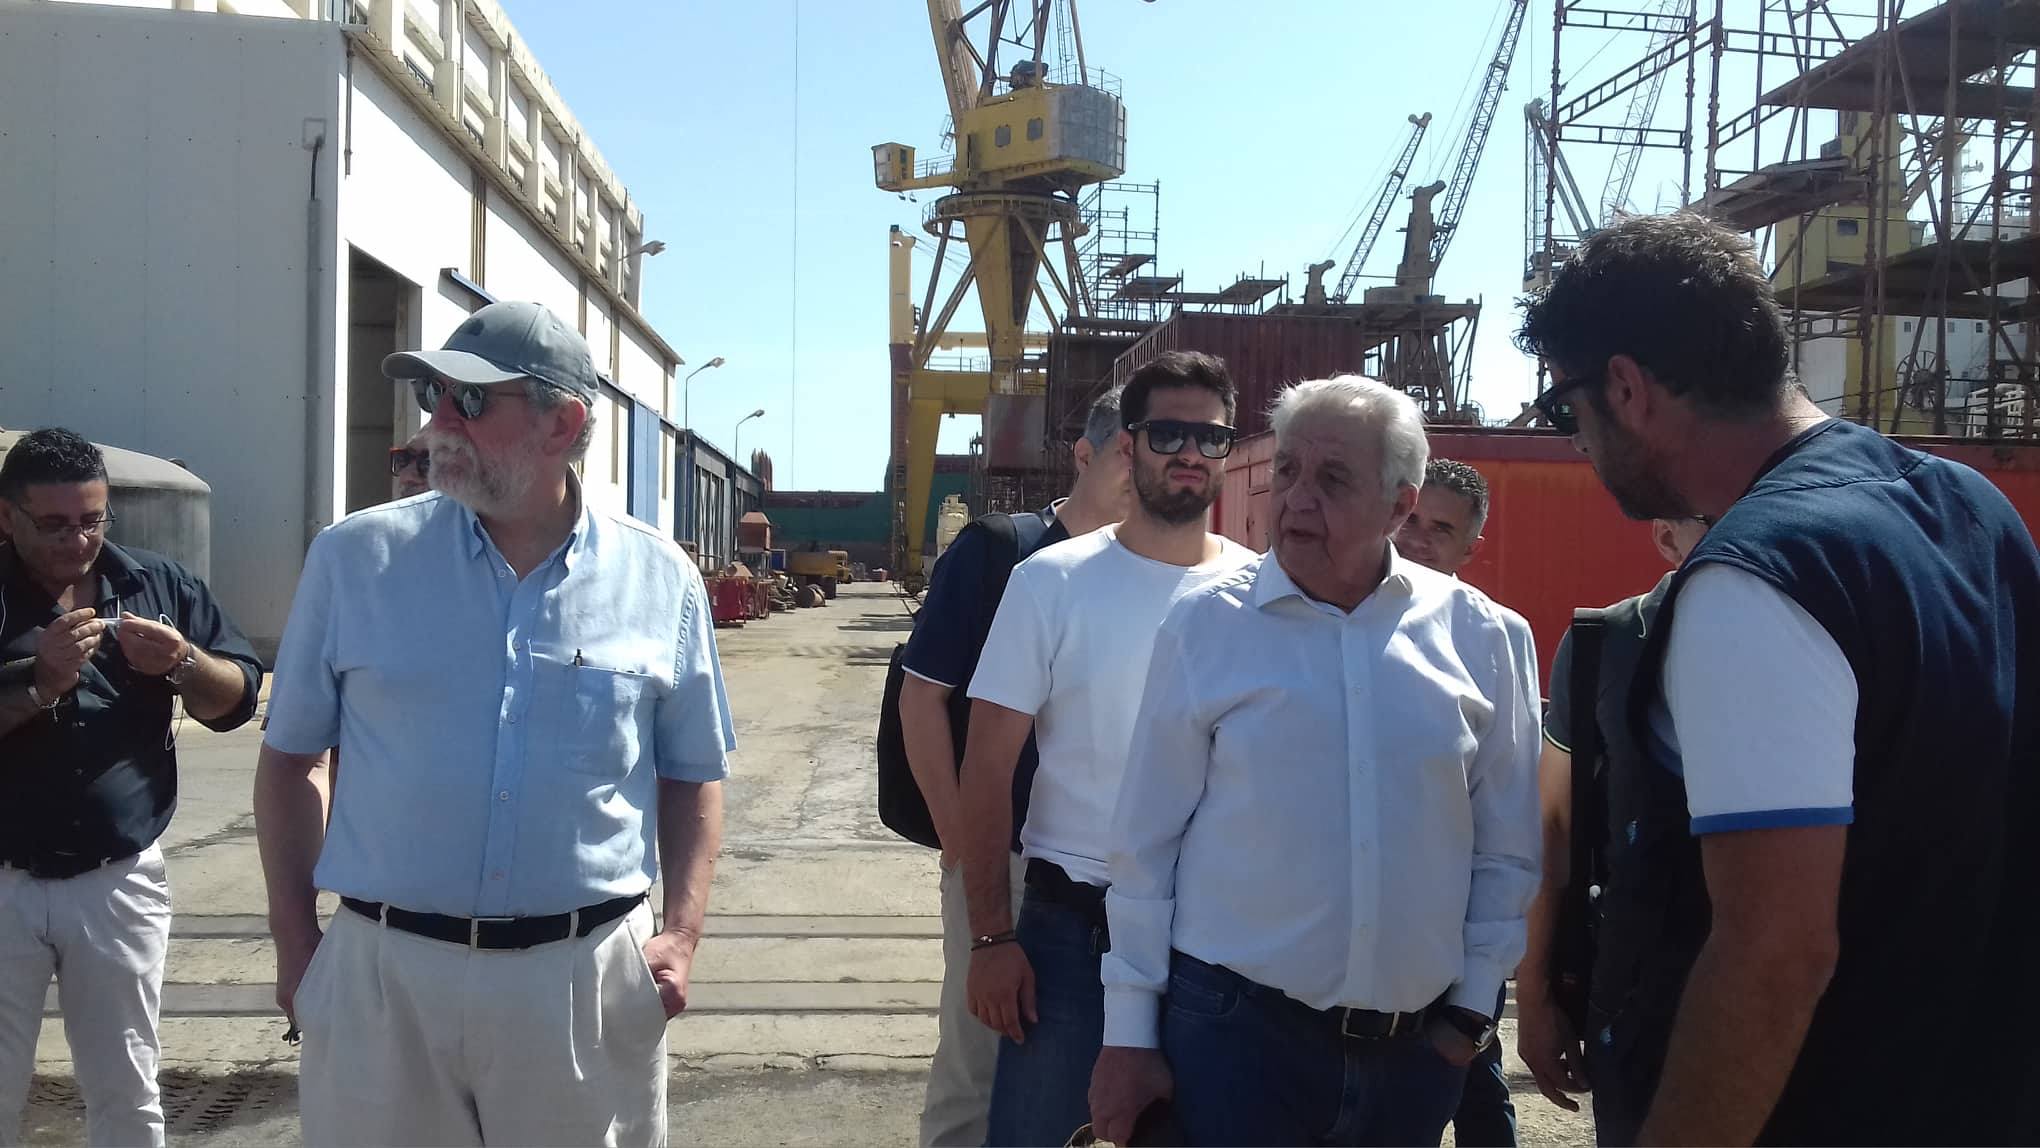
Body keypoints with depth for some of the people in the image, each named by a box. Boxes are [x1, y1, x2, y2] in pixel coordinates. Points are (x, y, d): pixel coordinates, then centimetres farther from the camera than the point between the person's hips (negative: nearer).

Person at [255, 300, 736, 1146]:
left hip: (589, 976, 0)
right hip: (381, 970, 0)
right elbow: (292, 759, 7)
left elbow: (690, 778, 7)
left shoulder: (660, 581, -1)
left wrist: (682, 932, -4)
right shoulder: (354, 559, -1)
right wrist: (294, 943, 2)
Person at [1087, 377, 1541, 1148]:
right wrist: (1129, 1033, -2)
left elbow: (1505, 849, 6)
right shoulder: (1206, 625, -6)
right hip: (1233, 1028, -2)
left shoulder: (1472, 631, -1)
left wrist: (1472, 1008, 6)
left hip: (1419, 1046, 3)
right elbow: (1146, 846, -3)